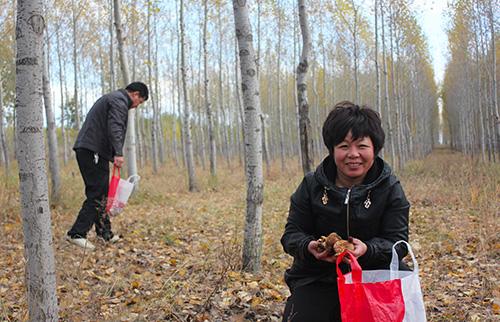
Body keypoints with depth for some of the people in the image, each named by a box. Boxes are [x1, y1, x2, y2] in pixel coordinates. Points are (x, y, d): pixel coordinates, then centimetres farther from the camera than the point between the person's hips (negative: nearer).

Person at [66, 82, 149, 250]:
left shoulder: (112, 98, 27)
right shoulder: (120, 101, -6)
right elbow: (114, 127, -22)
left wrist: (113, 155, 25)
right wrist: (118, 153, -30)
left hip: (85, 149, 10)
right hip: (93, 152, -10)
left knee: (101, 193, 14)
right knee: (97, 194, -10)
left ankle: (105, 233, 20)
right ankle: (77, 233, -13)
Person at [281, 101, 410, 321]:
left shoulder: (390, 189, -2)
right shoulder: (311, 186, -1)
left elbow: (397, 240, -6)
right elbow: (292, 234, 0)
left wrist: (367, 249, -28)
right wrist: (309, 246, -24)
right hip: (317, 279, 1)